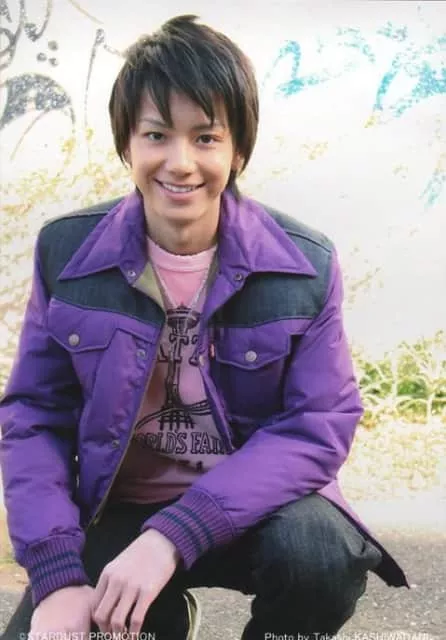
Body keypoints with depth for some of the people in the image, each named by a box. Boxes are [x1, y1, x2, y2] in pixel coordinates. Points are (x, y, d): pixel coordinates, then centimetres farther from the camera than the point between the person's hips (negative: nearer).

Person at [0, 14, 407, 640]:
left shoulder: (304, 265, -12)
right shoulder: (68, 252, -7)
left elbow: (319, 425, -16)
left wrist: (173, 538, -28)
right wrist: (58, 573, -19)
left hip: (253, 507, -1)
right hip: (120, 510, 2)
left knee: (323, 557, -33)